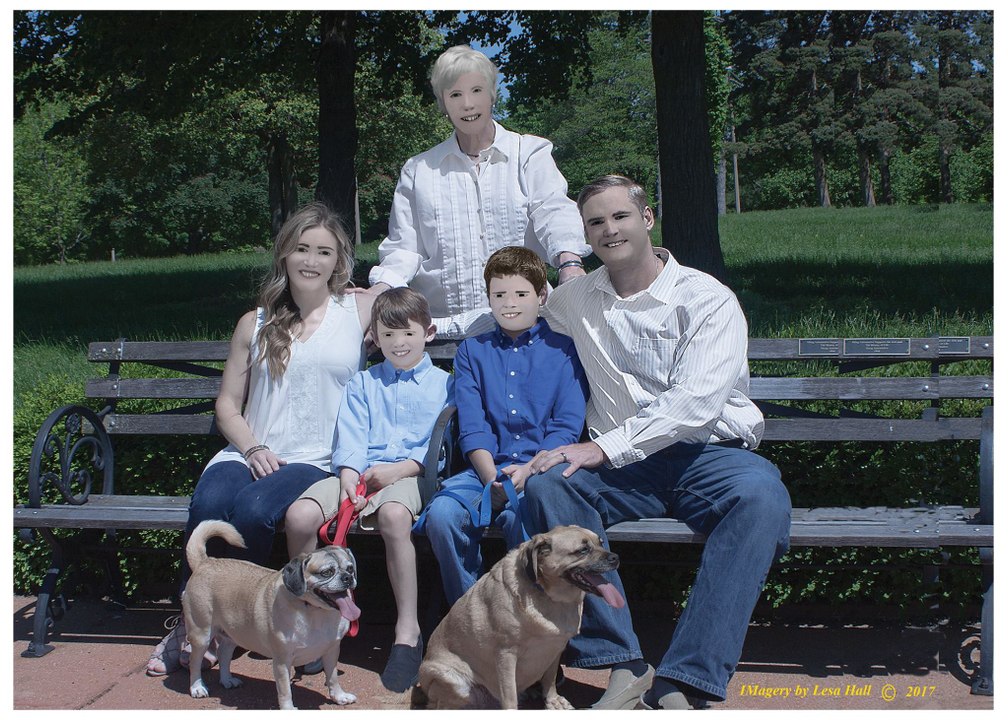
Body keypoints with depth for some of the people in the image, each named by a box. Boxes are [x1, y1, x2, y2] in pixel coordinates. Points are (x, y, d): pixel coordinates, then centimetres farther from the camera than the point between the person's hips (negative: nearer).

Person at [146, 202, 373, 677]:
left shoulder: (360, 311, 10)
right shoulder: (256, 325, 15)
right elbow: (228, 403, 13)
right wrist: (252, 448, -5)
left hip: (316, 461, -2)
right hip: (250, 454, 2)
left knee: (255, 510, -32)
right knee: (208, 504, -30)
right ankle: (189, 621, -12)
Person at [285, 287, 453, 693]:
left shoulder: (443, 384, 13)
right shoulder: (363, 384, 23)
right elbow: (350, 436, 9)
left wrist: (398, 469, -13)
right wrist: (349, 476, -11)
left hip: (409, 474, -4)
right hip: (359, 473, 4)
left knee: (393, 516, -40)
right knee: (299, 515, -24)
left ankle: (408, 630, -29)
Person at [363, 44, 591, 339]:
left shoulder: (530, 153, 10)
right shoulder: (419, 171, 17)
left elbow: (554, 211, -7)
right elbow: (404, 247, 14)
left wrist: (569, 262, -29)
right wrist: (379, 291, -8)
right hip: (442, 324, 2)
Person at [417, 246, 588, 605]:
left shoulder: (562, 350, 10)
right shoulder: (472, 351, 18)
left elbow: (568, 426, 1)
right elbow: (471, 426, 7)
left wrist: (528, 470, -15)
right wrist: (491, 478, -10)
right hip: (485, 468, 3)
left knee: (521, 517, -35)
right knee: (442, 514, -27)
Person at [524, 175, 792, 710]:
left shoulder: (707, 299, -3)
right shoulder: (574, 300, 12)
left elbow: (696, 402, -16)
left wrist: (603, 446, -22)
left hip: (709, 453, -2)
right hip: (621, 465, 3)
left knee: (761, 497, -35)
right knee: (546, 484, -27)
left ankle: (681, 682, -34)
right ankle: (623, 665, -26)